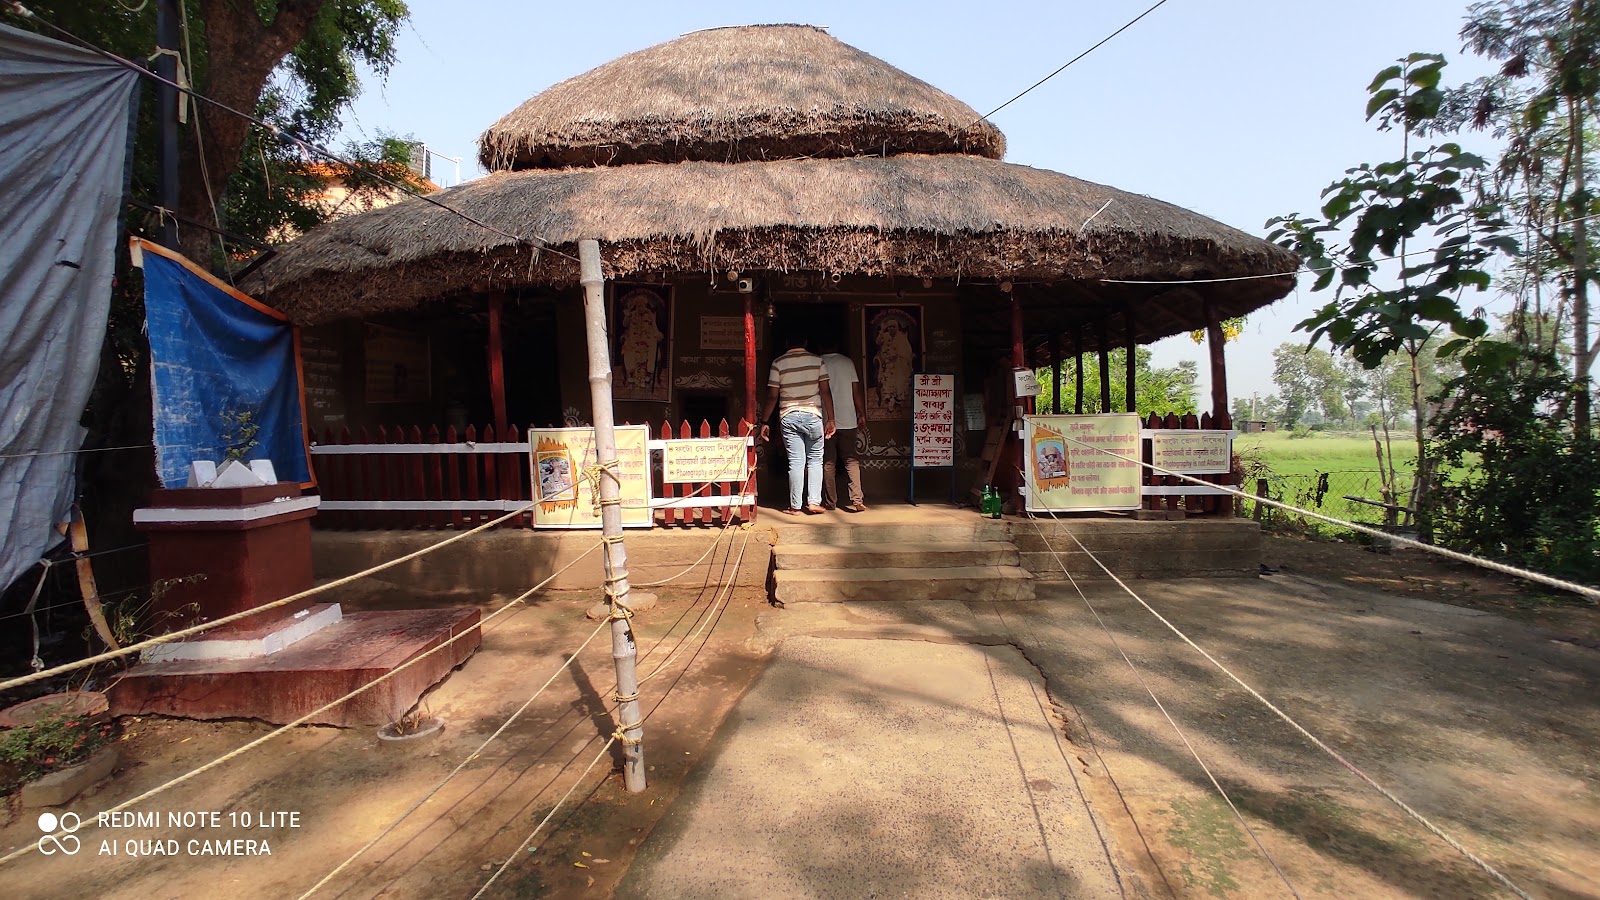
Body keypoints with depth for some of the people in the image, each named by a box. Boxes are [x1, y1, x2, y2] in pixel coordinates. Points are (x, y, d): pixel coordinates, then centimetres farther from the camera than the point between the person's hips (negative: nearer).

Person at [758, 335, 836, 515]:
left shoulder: (778, 363, 1)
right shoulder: (817, 361, 1)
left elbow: (772, 396, -2)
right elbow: (825, 392, -2)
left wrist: (764, 422, 5)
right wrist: (830, 419, 2)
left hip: (788, 417, 0)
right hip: (813, 415, 0)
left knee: (796, 462, 3)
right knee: (815, 461, 9)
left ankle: (795, 506, 6)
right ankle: (814, 502, 3)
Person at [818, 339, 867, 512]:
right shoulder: (848, 362, 4)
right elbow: (856, 390, 3)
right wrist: (861, 414, 11)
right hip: (847, 420, 1)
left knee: (828, 463, 6)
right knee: (851, 461, 5)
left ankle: (830, 502, 8)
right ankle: (857, 500, -5)